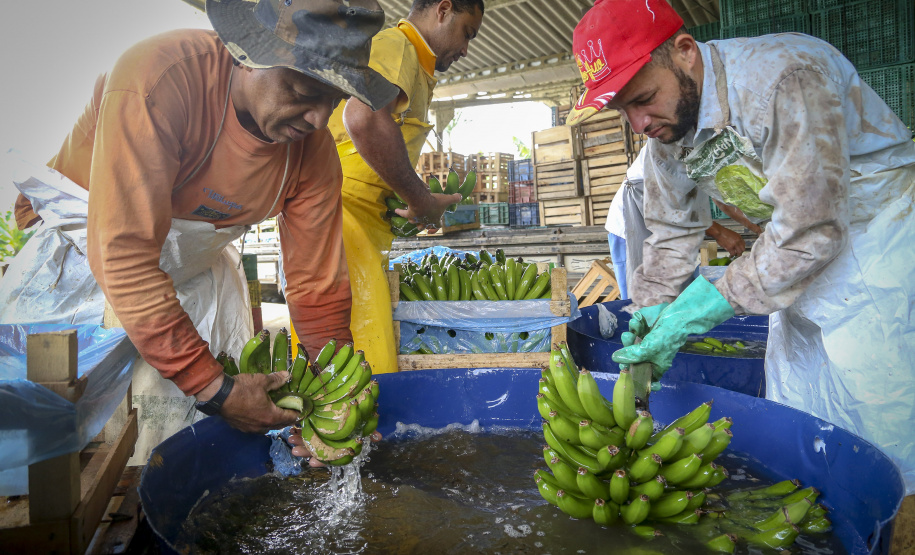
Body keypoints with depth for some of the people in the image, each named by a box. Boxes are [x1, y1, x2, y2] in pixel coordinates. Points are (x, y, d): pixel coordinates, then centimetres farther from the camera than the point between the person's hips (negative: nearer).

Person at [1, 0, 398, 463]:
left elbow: (317, 286, -11)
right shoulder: (157, 78, -34)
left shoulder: (314, 151, -18)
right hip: (90, 245, -3)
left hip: (196, 260, 4)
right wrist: (213, 387, -36)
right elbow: (124, 257, -36)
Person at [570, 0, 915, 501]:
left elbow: (810, 232, -31)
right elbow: (673, 232, 4)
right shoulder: (664, 126, -6)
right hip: (801, 249, 7)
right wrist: (651, 317, -5)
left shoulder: (786, 76, -31)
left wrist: (692, 316, -27)